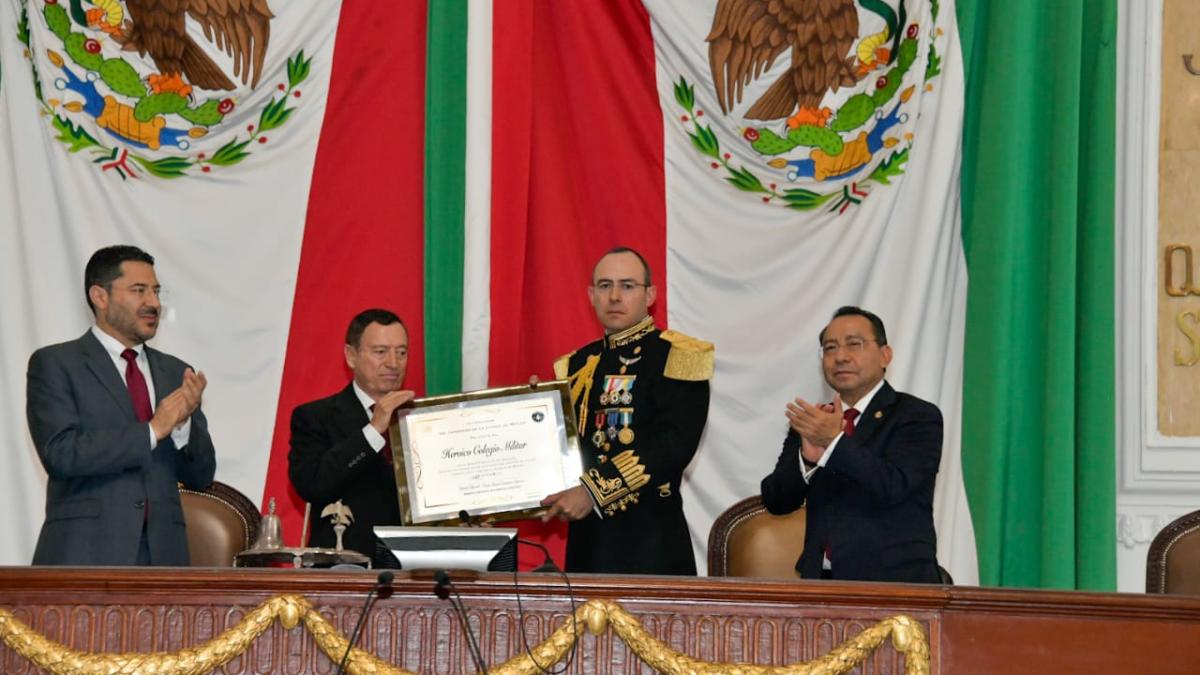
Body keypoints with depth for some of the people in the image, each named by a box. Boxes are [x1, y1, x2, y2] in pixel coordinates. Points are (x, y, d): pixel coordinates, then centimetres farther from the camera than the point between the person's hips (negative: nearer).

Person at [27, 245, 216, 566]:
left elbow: (201, 476, 14)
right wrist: (153, 430, -12)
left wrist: (183, 422, -5)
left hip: (163, 553, 4)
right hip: (86, 555, -4)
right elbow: (61, 453, -11)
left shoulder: (175, 373, 17)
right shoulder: (55, 364, 3)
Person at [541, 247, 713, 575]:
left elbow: (674, 444, -16)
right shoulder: (576, 365, 16)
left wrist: (593, 492, -21)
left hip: (650, 539, -5)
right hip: (586, 537, 5)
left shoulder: (680, 356, -5)